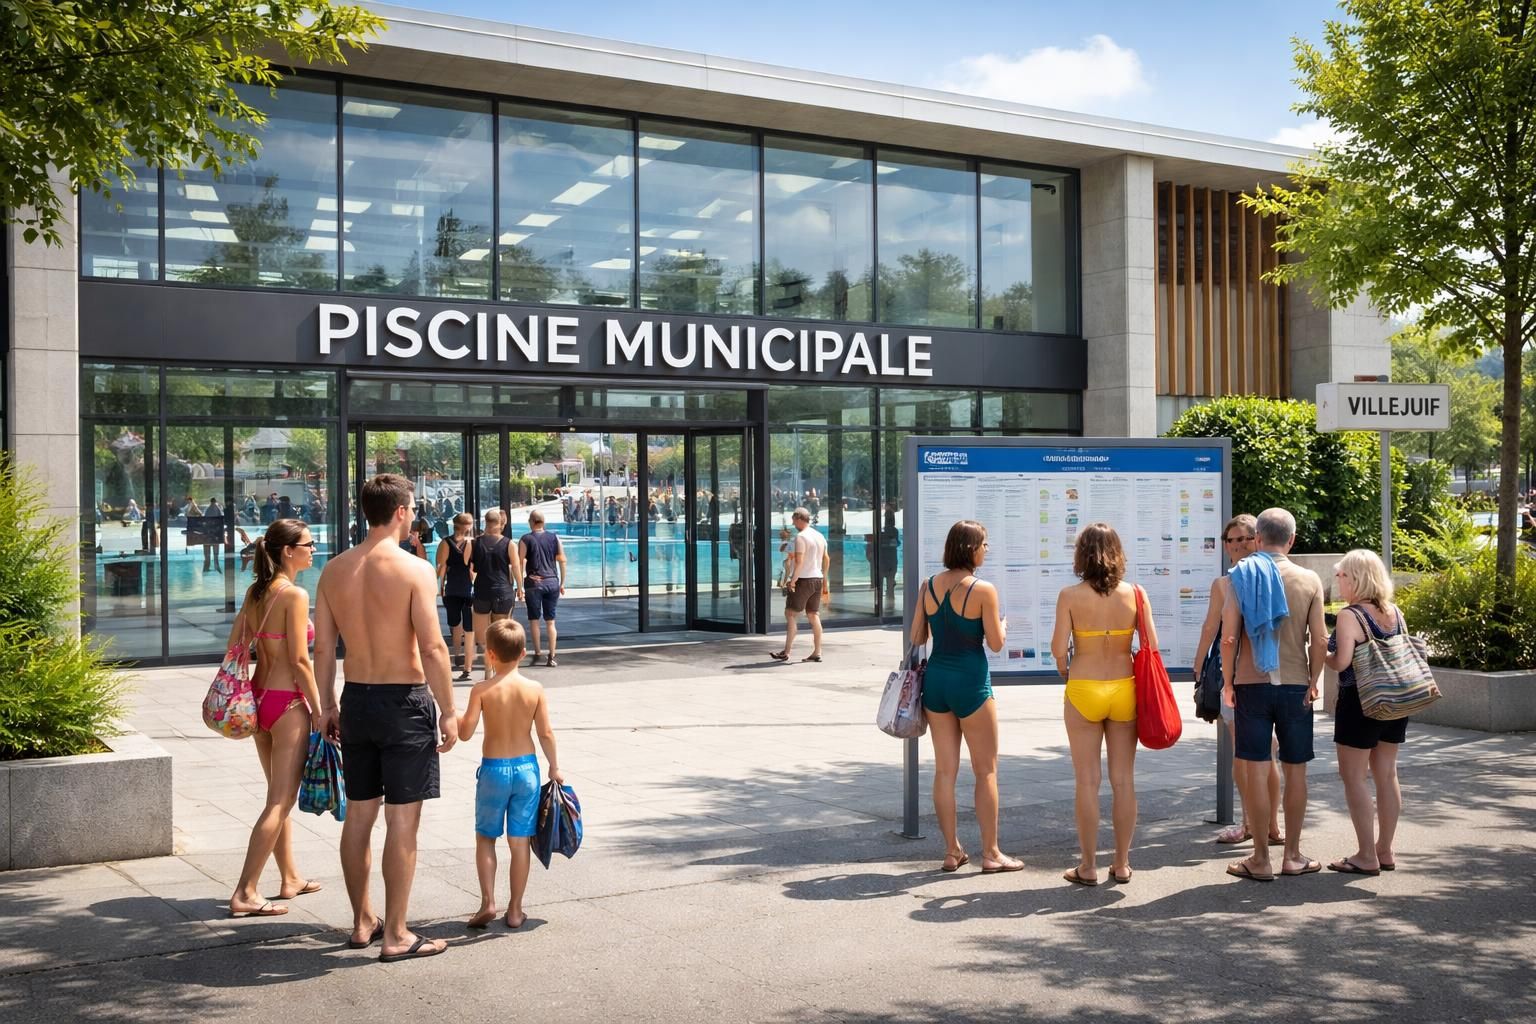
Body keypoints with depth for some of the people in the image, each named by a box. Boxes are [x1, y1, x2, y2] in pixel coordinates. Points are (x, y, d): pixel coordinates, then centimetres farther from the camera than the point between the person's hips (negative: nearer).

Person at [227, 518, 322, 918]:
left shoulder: (255, 592, 8)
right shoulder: (295, 595, -16)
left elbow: (235, 642, 11)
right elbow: (299, 661, -18)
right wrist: (318, 710, -11)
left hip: (259, 696, 9)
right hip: (288, 703, -9)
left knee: (280, 795, 19)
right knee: (280, 802, -2)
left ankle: (290, 878, 31)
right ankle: (245, 893, -3)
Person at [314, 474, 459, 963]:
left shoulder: (334, 570, 4)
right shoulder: (414, 570, -14)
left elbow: (322, 648, 7)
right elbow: (432, 649, -18)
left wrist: (328, 706, 17)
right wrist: (449, 712, -10)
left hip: (356, 701, 6)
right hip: (404, 702, -6)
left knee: (359, 814, 15)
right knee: (402, 820, 1)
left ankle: (363, 922, 27)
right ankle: (395, 936, 6)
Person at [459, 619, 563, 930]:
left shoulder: (482, 690, -11)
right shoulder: (535, 690, -6)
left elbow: (465, 732, -12)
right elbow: (546, 734, -3)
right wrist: (554, 767, 9)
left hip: (493, 769, -2)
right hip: (526, 768, 2)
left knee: (485, 837, 15)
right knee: (520, 842, 8)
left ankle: (487, 902, 5)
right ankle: (515, 909, 14)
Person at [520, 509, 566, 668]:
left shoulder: (526, 539, -3)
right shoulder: (554, 538, 4)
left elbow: (520, 563, -7)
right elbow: (562, 561, 4)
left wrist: (520, 586, -3)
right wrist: (562, 583, 11)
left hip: (534, 583, -2)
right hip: (552, 582, 3)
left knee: (534, 620, 9)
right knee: (550, 621, 6)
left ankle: (537, 654, 10)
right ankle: (551, 657, 3)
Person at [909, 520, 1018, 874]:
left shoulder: (929, 586, 1)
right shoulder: (983, 590, -13)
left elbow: (917, 638, 6)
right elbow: (996, 643, -9)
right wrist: (1003, 625, 11)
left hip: (935, 677, 5)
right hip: (970, 681, -5)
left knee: (945, 770, 10)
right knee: (986, 771, 6)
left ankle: (952, 851, 16)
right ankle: (991, 853, 11)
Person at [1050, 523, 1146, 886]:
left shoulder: (1070, 596, -8)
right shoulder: (1134, 594, -3)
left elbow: (1059, 649, -10)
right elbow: (1152, 646, -3)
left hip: (1083, 691, -2)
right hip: (1124, 689, 2)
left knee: (1088, 781, 5)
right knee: (1123, 780, 10)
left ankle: (1088, 866, 10)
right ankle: (1121, 864, 17)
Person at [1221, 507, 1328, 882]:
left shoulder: (1242, 576, -3)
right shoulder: (1309, 580, -1)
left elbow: (1228, 638, -9)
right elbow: (1320, 641, -4)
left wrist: (1227, 682, 3)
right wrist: (1313, 681, 9)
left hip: (1251, 684, -1)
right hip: (1295, 685, 1)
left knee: (1255, 770, 3)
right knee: (1295, 771, 10)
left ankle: (1261, 859, 8)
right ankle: (1292, 855, 18)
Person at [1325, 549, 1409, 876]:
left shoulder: (1350, 616, -16)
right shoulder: (1396, 613, 5)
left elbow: (1341, 662, -22)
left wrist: (1320, 653, -3)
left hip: (1360, 702, -7)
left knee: (1353, 776, 1)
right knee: (1386, 775, 14)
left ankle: (1366, 856, 2)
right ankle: (1385, 851, 21)